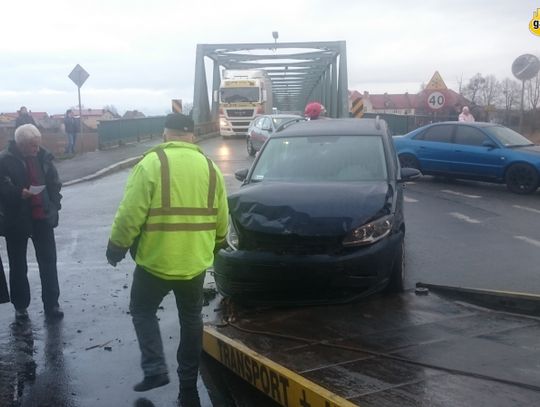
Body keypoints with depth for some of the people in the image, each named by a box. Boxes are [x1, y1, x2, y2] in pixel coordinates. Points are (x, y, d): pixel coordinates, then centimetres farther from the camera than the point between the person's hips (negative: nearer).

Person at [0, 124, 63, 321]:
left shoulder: (43, 157, 0)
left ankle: (51, 304, 15)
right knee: (18, 265, 11)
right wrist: (18, 193, -25)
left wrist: (53, 207, 2)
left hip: (42, 217, 3)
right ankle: (20, 305, 26)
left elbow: (54, 183, 9)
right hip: (17, 220, -2)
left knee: (48, 262, 5)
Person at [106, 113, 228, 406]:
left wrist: (116, 245, 1)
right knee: (191, 319, 18)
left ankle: (155, 368, 4)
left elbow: (130, 213, -13)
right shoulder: (210, 167, 4)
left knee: (142, 311, 18)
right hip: (195, 261, 4)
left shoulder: (152, 163, -10)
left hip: (155, 259, -4)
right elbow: (221, 220, 8)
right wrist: (212, 248, 24)